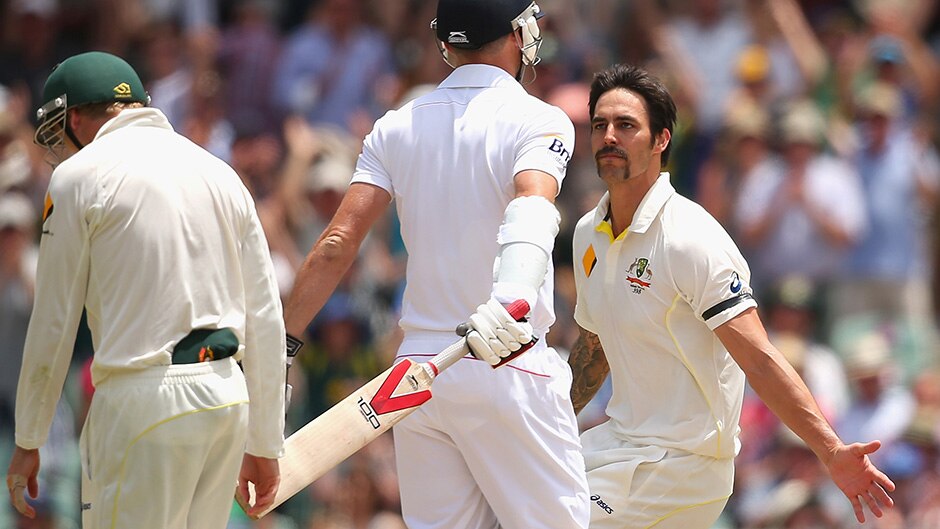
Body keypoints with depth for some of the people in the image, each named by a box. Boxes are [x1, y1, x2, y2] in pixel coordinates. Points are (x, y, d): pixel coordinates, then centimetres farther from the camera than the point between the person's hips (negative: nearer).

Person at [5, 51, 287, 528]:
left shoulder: (80, 176, -1)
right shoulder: (220, 173, 16)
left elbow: (53, 325, 0)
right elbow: (265, 320, 16)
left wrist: (28, 442, 8)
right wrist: (264, 445, 21)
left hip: (144, 403, -6)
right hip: (228, 395, 6)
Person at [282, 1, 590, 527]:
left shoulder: (397, 127, 9)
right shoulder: (540, 121, -5)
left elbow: (336, 245, 1)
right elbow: (531, 207, -26)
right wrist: (511, 299, -43)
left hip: (418, 366, 5)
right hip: (511, 367, -5)